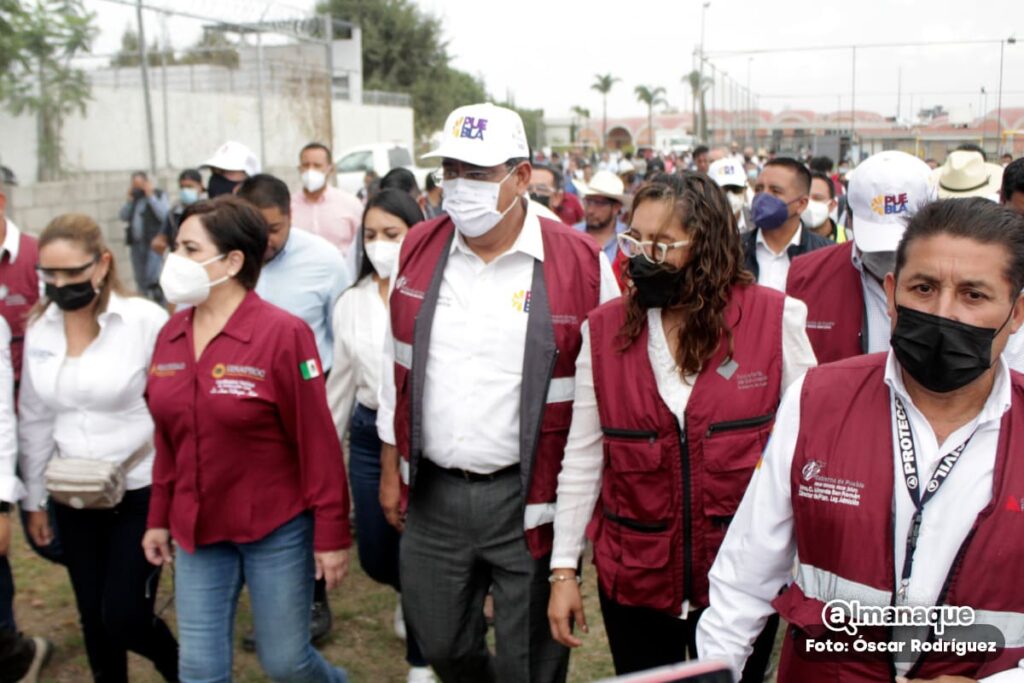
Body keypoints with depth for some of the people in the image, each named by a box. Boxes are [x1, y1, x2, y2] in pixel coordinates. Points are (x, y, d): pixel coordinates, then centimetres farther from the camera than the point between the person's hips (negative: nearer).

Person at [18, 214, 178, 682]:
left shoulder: (147, 321, -14)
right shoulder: (39, 329, 2)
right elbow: (34, 421, 9)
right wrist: (34, 499, 13)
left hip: (141, 492, -5)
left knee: (124, 617, -4)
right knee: (94, 619, 12)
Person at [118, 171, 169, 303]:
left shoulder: (159, 195, -1)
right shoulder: (134, 198, 16)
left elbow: (165, 215, -15)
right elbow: (123, 216, 10)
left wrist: (151, 196, -13)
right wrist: (129, 200, -1)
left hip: (152, 243, -6)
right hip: (136, 242, 7)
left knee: (152, 278, -15)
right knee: (140, 279, 12)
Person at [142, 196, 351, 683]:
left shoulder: (282, 334, -15)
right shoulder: (170, 336, 3)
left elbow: (317, 443, -13)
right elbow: (168, 441, 12)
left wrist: (332, 534, -12)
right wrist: (159, 518, 14)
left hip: (277, 530, -5)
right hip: (198, 532, 5)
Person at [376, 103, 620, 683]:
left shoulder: (579, 263, -11)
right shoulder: (419, 250, 2)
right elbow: (397, 367, 10)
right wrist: (391, 469, 13)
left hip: (529, 500, -3)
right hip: (432, 493, 4)